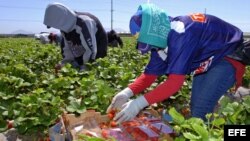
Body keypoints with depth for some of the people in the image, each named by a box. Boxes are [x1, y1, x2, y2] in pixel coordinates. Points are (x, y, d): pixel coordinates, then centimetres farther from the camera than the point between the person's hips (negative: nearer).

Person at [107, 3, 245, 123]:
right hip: (207, 62, 8)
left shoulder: (181, 34, -37)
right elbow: (150, 75, -10)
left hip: (230, 56, -8)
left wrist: (139, 103, -42)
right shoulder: (161, 38, -10)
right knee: (195, 108, 9)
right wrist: (126, 93, -25)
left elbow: (175, 82, -41)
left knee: (200, 110, -18)